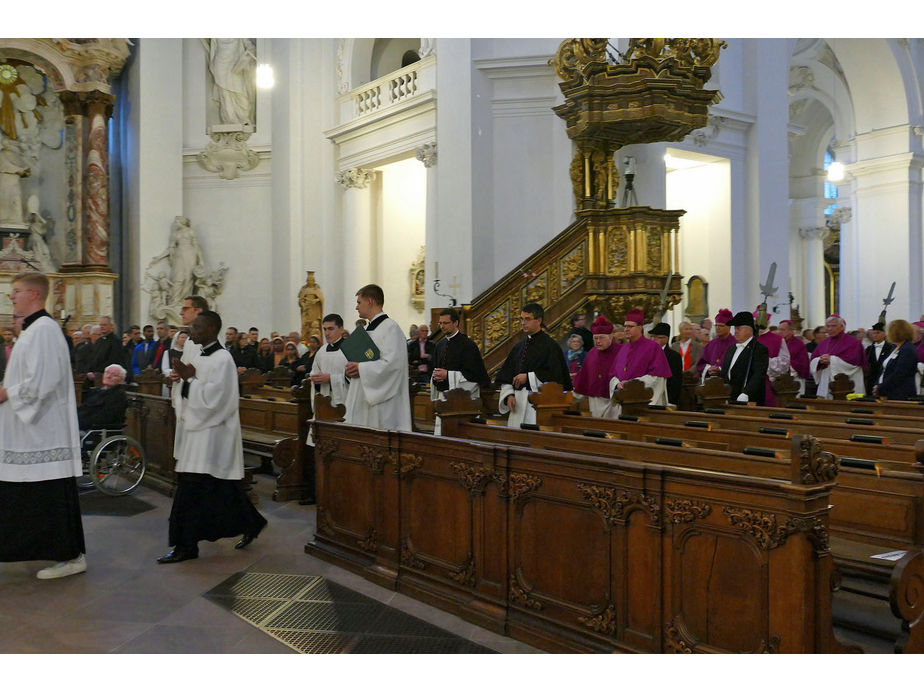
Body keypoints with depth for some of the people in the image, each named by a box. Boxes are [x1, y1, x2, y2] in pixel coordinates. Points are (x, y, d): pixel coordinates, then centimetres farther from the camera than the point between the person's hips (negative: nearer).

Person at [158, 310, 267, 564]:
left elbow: (213, 398, -21)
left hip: (211, 435, -9)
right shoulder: (199, 357, 12)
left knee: (192, 489, -6)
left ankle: (186, 546, 2)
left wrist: (190, 379, -15)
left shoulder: (222, 359, -15)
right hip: (198, 430, 9)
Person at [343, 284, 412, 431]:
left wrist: (361, 368, -17)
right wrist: (352, 368, 3)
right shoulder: (369, 328, 17)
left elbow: (392, 363, -22)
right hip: (362, 400, 9)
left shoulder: (390, 327, -12)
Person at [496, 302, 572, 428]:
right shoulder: (519, 346, 15)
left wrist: (528, 377, -13)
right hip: (519, 404, 6)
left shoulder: (550, 346, -3)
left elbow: (554, 375, -12)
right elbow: (506, 375, 15)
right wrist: (509, 394, 0)